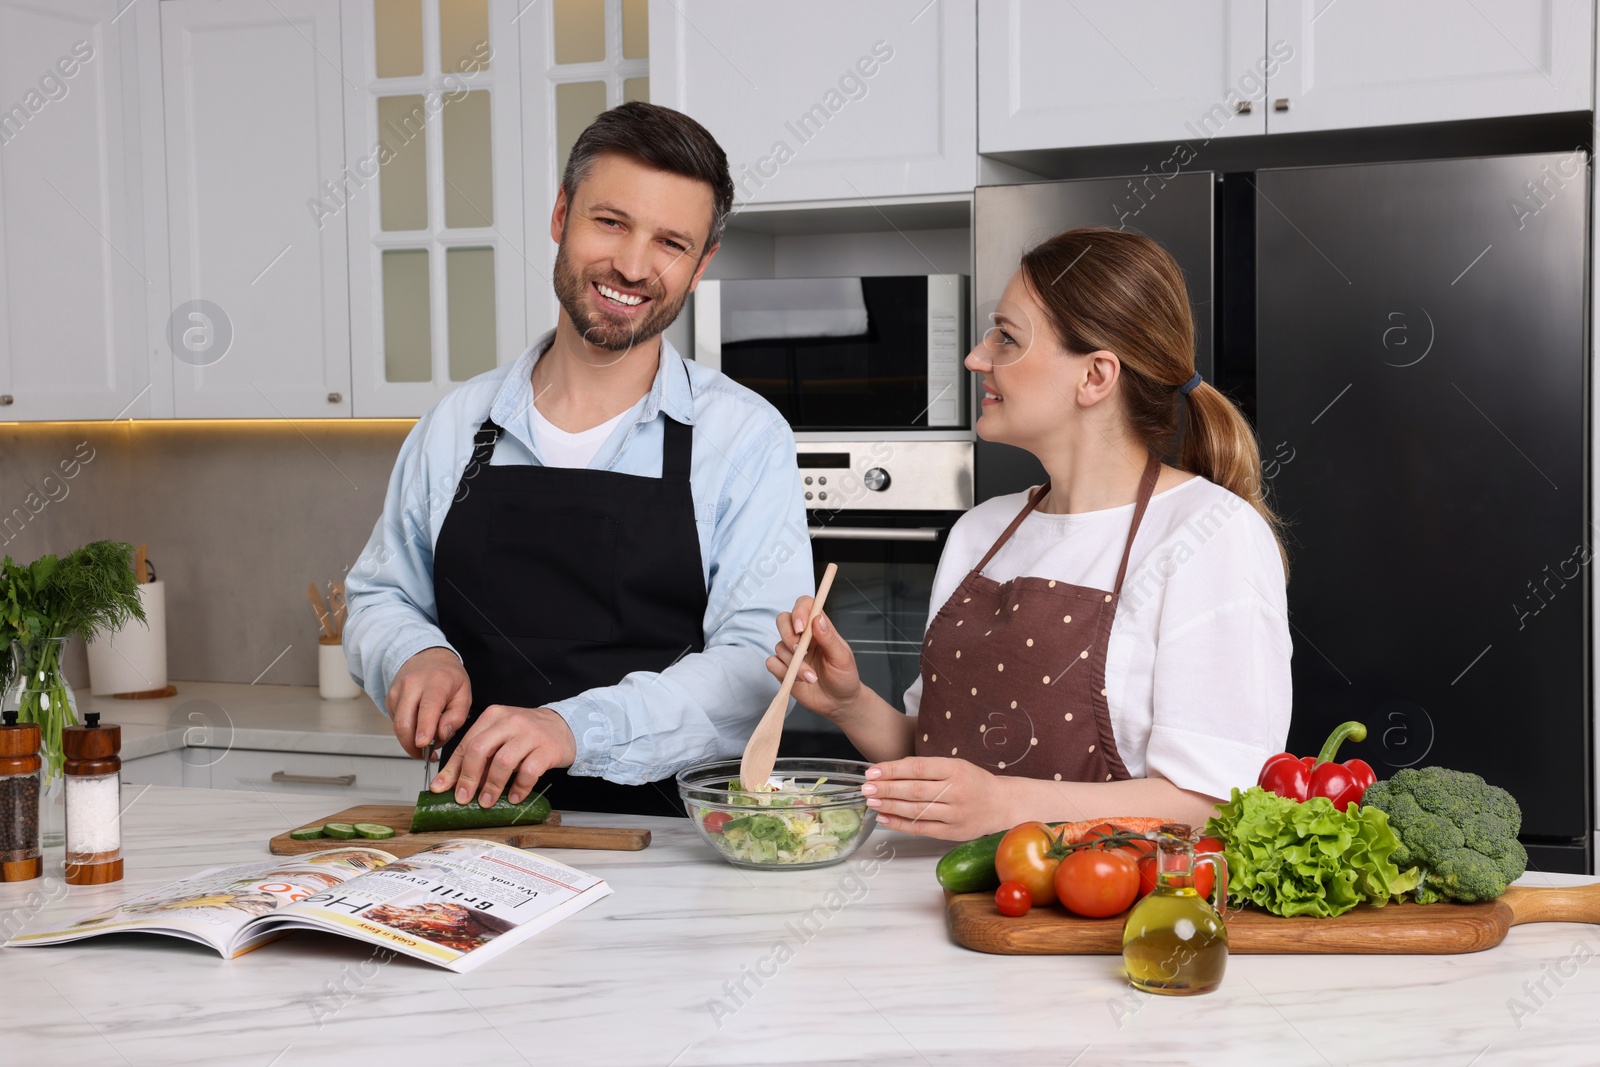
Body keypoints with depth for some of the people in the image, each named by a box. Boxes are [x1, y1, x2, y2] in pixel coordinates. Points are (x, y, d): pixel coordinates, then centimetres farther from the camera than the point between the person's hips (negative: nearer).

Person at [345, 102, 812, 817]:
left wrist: (579, 729, -26)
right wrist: (418, 655, -1)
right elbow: (381, 599, 23)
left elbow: (758, 663, -11)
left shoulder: (745, 437, -1)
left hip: (664, 838, -3)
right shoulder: (455, 425, 11)